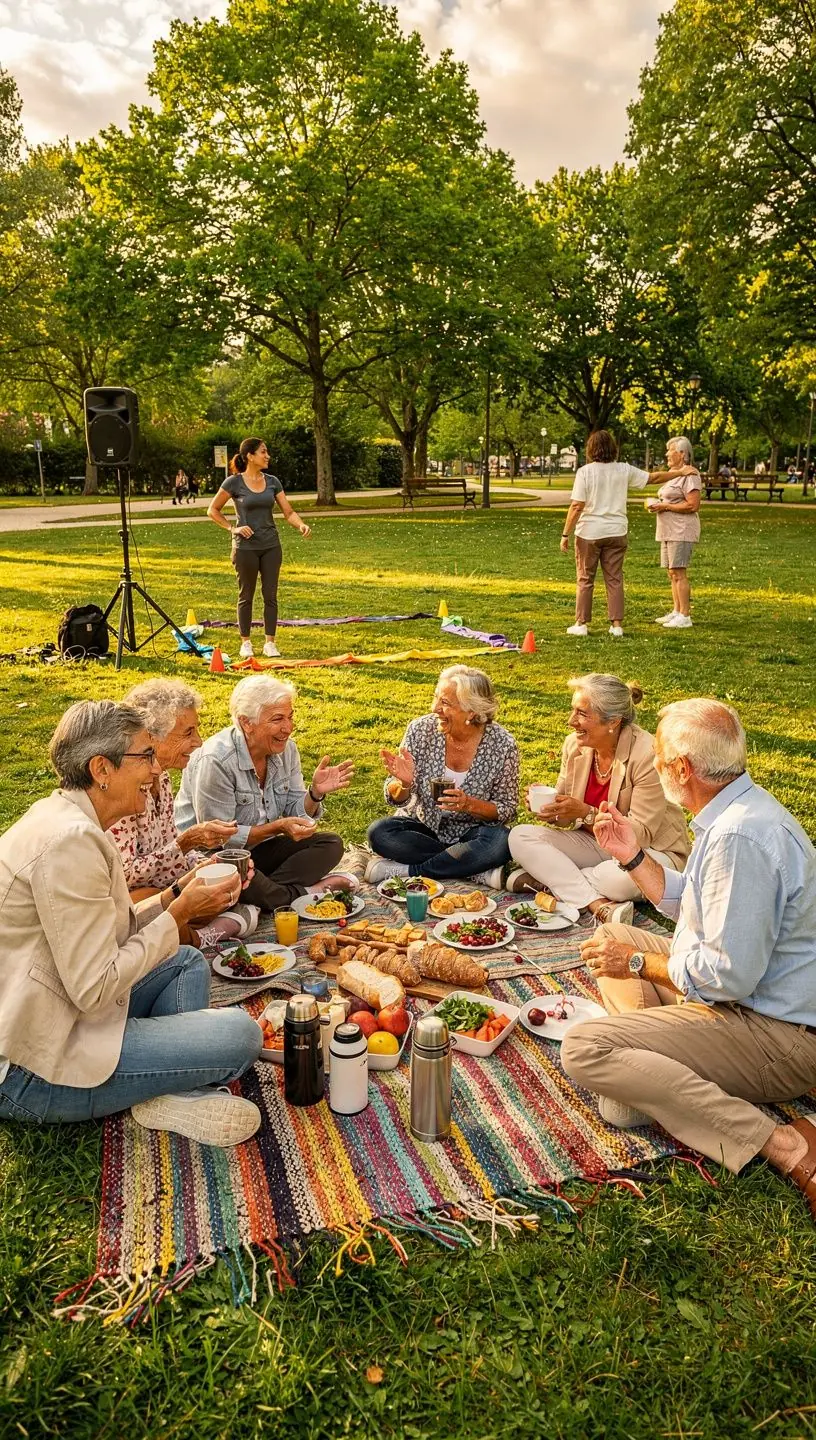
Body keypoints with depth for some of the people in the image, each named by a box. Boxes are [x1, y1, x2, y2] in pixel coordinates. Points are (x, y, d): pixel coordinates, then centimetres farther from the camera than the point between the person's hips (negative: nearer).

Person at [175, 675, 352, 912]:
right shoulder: (216, 760, -24)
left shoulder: (286, 749, -1)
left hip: (258, 848, 7)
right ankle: (299, 896, -18)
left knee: (331, 844, -9)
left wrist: (315, 792, -18)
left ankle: (268, 892, -24)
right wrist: (277, 828, -28)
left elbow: (295, 813, 4)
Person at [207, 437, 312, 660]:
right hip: (246, 547, -4)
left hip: (271, 546, 4)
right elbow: (213, 510, 0)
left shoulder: (272, 481, 4)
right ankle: (246, 643, 16)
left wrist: (301, 525, -17)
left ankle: (270, 643, 12)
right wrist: (232, 528, -10)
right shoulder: (234, 482, -7)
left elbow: (288, 512, 2)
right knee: (246, 596, 6)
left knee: (270, 595, 4)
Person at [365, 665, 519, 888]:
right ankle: (478, 872, -20)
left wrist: (469, 804, -26)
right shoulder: (421, 730, -11)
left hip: (470, 833, -2)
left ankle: (405, 870, -19)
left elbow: (507, 810, -7)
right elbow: (395, 799, -4)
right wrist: (403, 784, -28)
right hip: (422, 828, 2)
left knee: (500, 842, -32)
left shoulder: (502, 744, -15)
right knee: (379, 832, -26)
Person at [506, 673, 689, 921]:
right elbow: (568, 816, 5)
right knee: (520, 836, -14)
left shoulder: (647, 755, -22)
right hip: (594, 843, 6)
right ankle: (599, 904, -26)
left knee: (618, 877, -41)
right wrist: (550, 809, -19)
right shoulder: (574, 745, -3)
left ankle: (546, 878, -14)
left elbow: (641, 833, -22)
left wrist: (586, 813, -31)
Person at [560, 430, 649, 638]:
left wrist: (565, 534, -8)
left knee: (585, 580, 8)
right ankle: (617, 625, 7)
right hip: (616, 533, 3)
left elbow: (577, 506, -13)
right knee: (614, 579, 8)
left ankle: (581, 624, 12)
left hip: (589, 533, -3)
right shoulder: (624, 470, 2)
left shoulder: (585, 472, -9)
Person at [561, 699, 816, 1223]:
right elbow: (693, 907, 20)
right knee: (612, 938, 19)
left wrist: (638, 963, -14)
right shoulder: (737, 812, 6)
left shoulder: (739, 837, -28)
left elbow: (728, 977, -29)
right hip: (750, 997, 11)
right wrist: (633, 856, 12)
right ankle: (649, 1077, 1)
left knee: (585, 1049, -21)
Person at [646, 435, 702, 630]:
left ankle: (685, 617, -7)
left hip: (681, 531, -10)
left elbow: (693, 505, -19)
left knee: (679, 573, -10)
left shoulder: (689, 474, -12)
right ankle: (676, 612, 18)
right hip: (669, 531, 10)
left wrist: (665, 506, -16)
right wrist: (658, 504, 9)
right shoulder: (672, 473, 19)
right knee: (672, 573, 12)